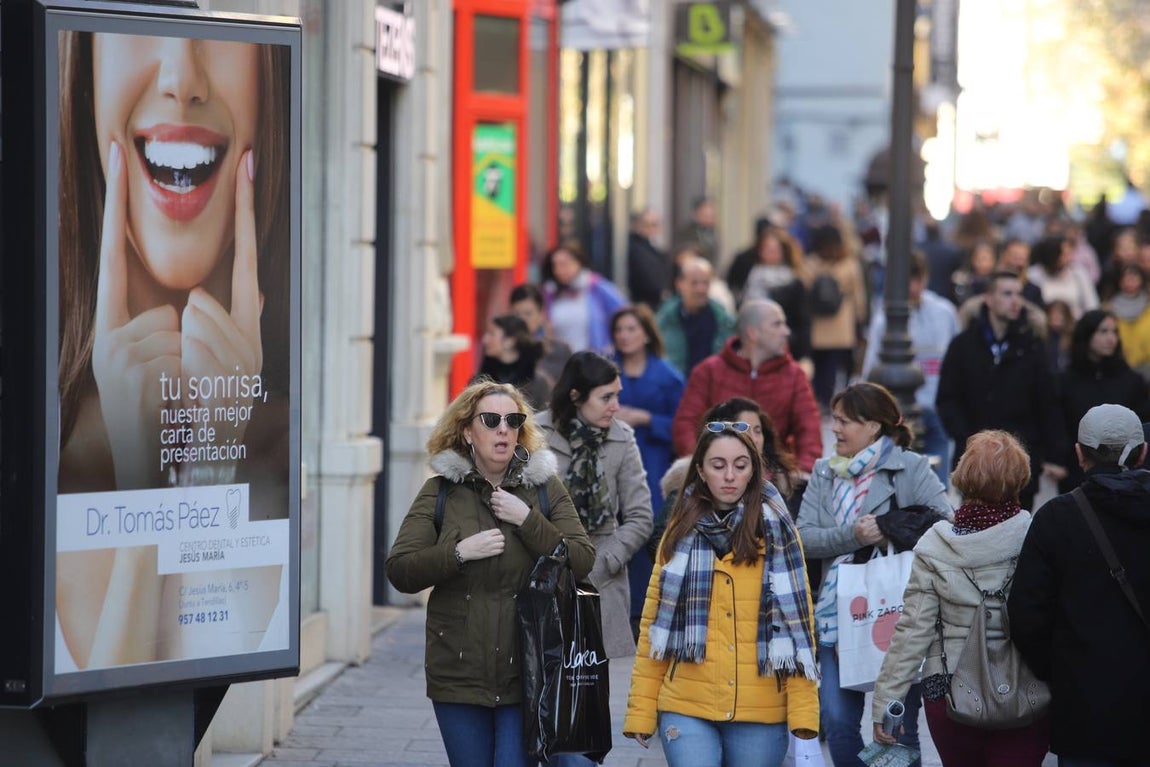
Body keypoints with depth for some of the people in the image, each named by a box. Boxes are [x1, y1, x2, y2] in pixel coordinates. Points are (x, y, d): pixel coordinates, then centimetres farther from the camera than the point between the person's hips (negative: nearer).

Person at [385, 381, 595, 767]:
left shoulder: (545, 487, 5)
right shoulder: (441, 492, 3)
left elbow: (582, 561, -4)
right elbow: (399, 571, -3)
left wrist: (528, 520, -13)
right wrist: (460, 552, -16)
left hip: (527, 675, -1)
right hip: (460, 674, 1)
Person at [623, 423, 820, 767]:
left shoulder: (777, 531, 3)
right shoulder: (682, 532, 7)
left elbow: (796, 621, -1)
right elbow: (654, 624, 7)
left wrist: (803, 709, -9)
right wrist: (641, 710, 1)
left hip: (760, 712, 0)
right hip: (687, 708, 0)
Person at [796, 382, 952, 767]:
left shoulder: (912, 469, -2)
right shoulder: (824, 472, 13)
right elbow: (803, 537, 0)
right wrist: (852, 536, -15)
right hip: (838, 616, 4)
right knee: (838, 722, 3)